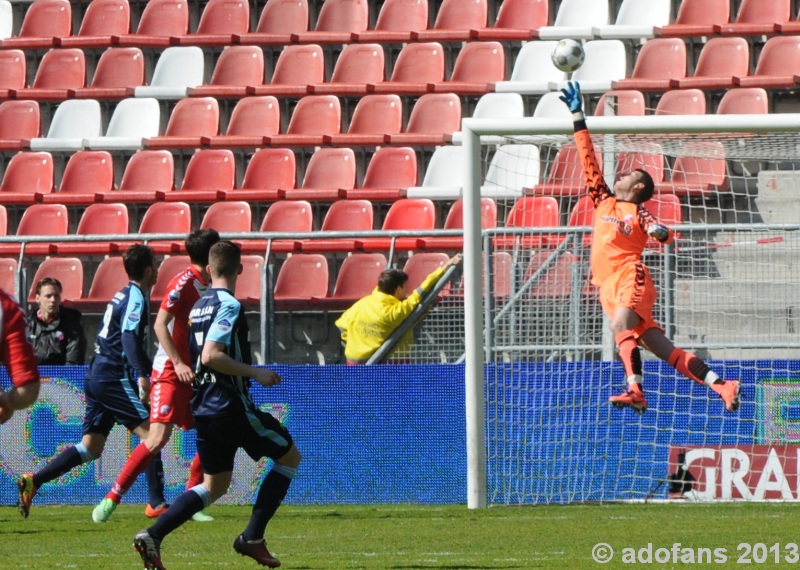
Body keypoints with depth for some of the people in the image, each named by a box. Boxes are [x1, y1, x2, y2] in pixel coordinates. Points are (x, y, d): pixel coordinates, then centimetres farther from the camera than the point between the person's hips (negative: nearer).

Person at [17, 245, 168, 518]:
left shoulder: (124, 295, 20)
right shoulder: (136, 298, -9)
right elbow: (129, 338, -23)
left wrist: (150, 369, 39)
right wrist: (141, 375, -30)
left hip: (97, 374, 9)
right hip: (114, 377, -9)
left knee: (91, 447, 7)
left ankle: (33, 481, -3)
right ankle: (156, 503, -9)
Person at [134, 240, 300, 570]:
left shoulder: (200, 306, 12)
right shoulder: (229, 306, -14)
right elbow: (211, 356, -24)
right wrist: (255, 373, -18)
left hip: (204, 407, 8)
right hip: (231, 405, -8)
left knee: (215, 485, 15)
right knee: (289, 456, 9)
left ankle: (153, 536, -3)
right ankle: (252, 537, 4)